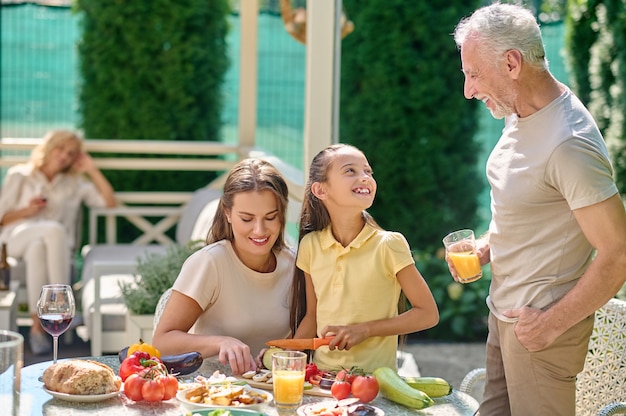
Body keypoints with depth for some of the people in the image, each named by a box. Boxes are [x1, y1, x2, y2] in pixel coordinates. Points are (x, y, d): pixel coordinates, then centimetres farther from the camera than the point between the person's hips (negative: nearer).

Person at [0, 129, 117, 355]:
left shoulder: (75, 183, 22)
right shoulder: (19, 176, 16)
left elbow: (110, 201, 11)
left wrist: (92, 169, 10)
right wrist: (27, 211, -8)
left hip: (56, 244, 2)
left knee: (37, 248, -38)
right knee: (54, 229, -37)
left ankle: (37, 327, -42)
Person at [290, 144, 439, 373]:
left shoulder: (388, 244, -7)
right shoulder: (311, 245, 4)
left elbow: (428, 314, -2)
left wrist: (364, 330, -9)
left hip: (375, 377, -3)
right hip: (322, 373, 3)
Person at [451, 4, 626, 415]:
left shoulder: (570, 143, -24)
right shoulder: (519, 116, 5)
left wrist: (552, 323, -17)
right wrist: (484, 249, 6)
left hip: (539, 323, -9)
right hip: (505, 311, 9)